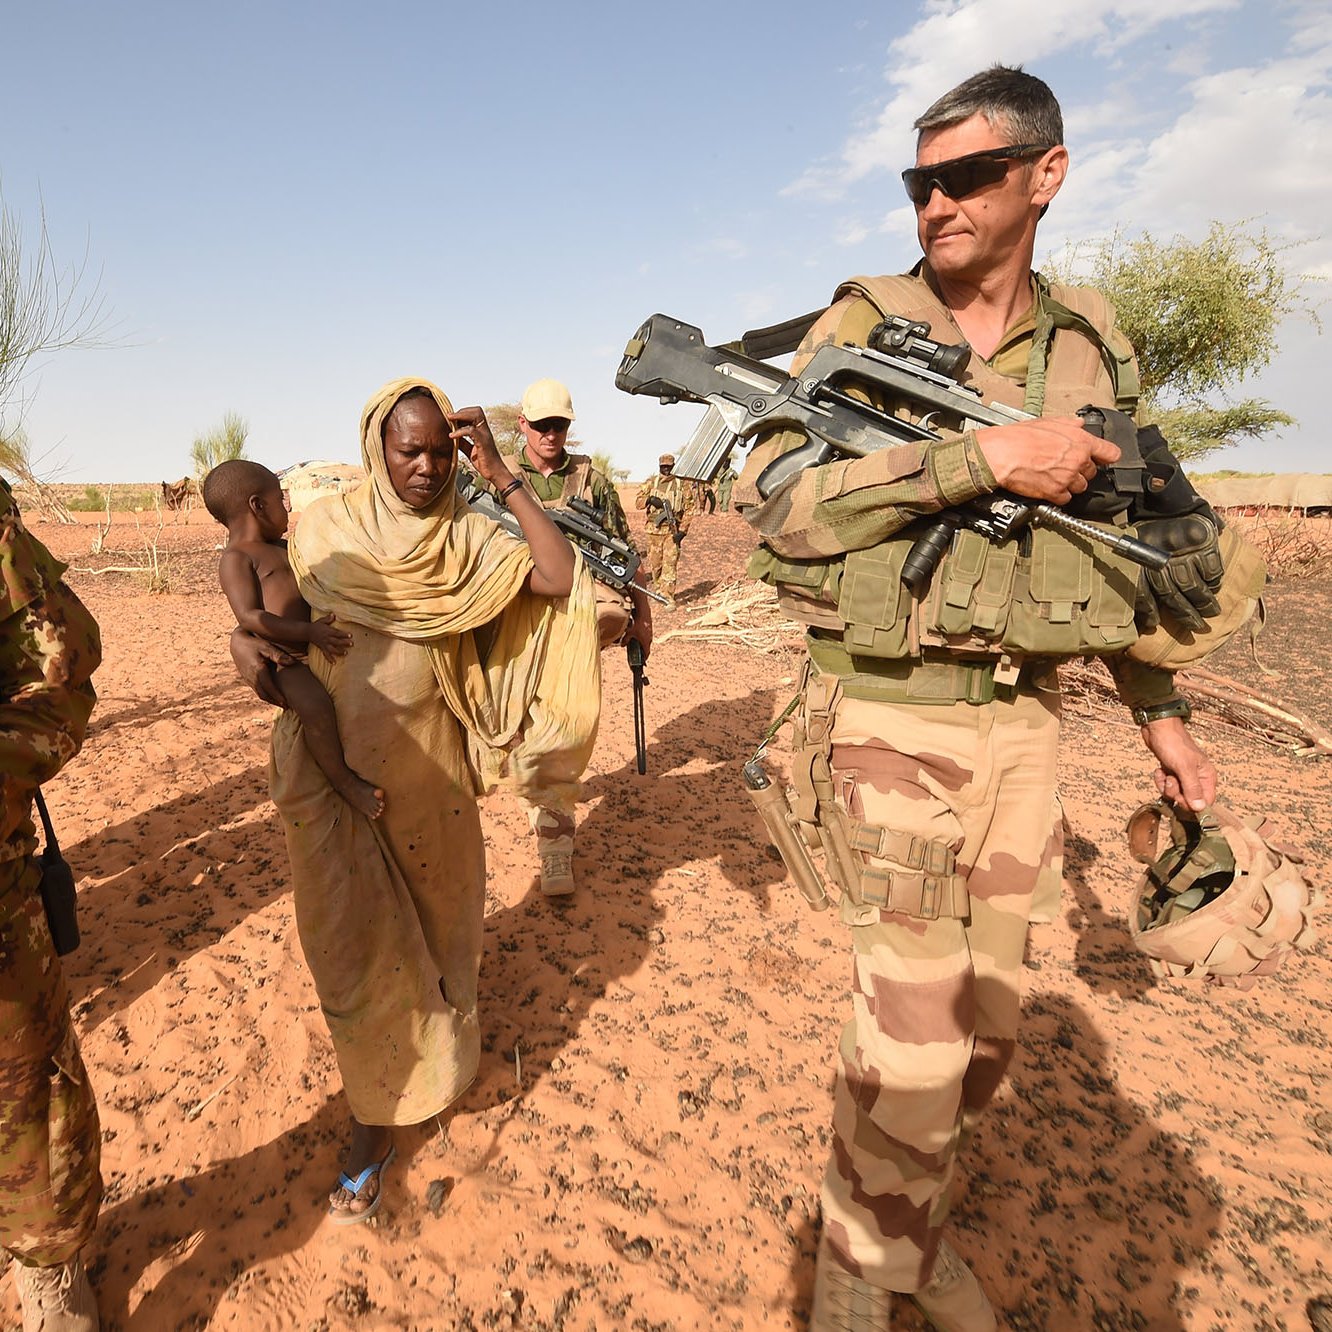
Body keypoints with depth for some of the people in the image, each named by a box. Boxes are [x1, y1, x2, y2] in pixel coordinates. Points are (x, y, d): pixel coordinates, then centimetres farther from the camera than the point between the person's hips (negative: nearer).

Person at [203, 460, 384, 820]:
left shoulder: (284, 548, 20)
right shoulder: (236, 558, -8)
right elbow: (250, 617, -20)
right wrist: (309, 632, -27)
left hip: (321, 648, 9)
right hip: (287, 659, -9)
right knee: (315, 704, -33)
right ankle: (344, 781, -18)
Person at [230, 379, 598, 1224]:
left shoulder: (469, 541, -4)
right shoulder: (326, 528, -1)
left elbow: (561, 582, -20)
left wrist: (503, 477, -19)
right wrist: (246, 642, -14)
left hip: (426, 774, 0)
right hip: (332, 775, 0)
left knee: (433, 927, 19)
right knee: (356, 954, 6)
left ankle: (434, 1033, 51)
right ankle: (376, 1123, 27)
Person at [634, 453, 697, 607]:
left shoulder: (682, 484, 3)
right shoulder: (651, 482, 8)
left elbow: (689, 508, 1)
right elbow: (637, 501, 5)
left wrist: (682, 530, -8)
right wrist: (650, 499, -17)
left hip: (673, 530, -3)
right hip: (654, 529, 3)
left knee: (670, 564, -7)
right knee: (654, 562, 10)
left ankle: (668, 596, -6)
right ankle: (660, 588, 31)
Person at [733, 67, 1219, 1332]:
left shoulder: (1092, 346, 9)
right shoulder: (861, 327, -4)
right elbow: (770, 504, -17)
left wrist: (1158, 705, 16)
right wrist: (980, 457, -22)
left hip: (1022, 724, 5)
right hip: (893, 720, -5)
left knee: (986, 1015, 15)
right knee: (917, 1026, -2)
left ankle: (909, 1217, 42)